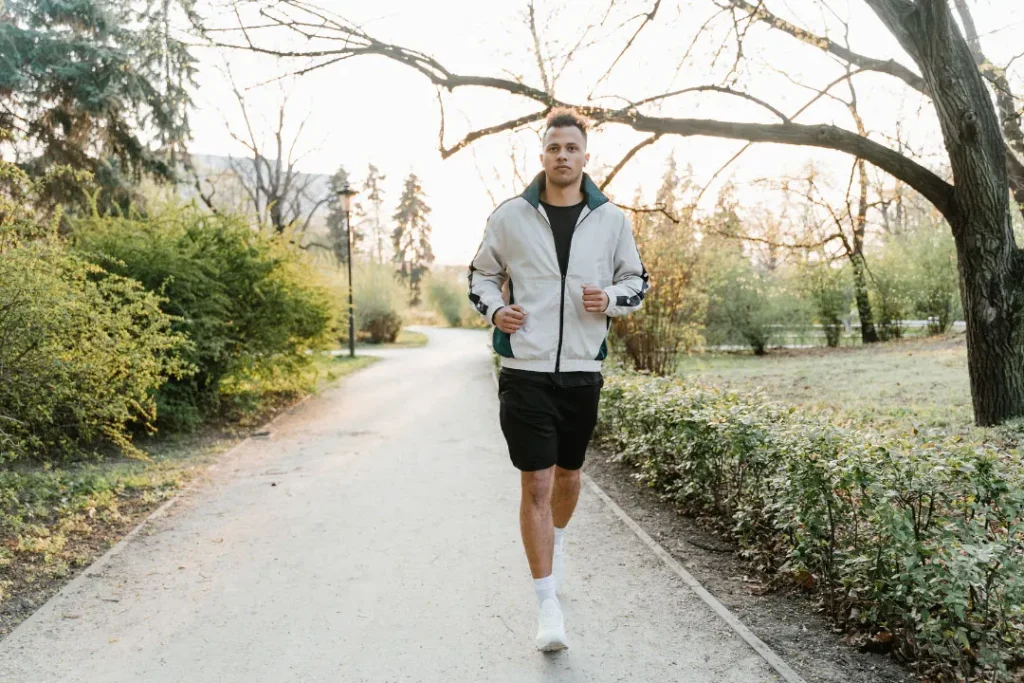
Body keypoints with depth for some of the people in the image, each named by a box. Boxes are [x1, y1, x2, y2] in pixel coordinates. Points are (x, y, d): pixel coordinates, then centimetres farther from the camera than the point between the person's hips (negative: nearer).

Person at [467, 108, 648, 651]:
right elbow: (481, 274, 13)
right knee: (536, 484, -5)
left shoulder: (611, 220, 3)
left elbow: (636, 281, 13)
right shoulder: (510, 217, 0)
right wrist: (494, 309, -8)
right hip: (525, 370, -2)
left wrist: (611, 298, -9)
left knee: (567, 475, 18)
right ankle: (548, 605, 5)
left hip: (582, 371, 2)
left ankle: (557, 543, 50)